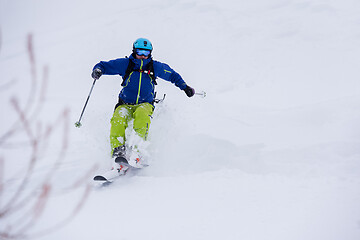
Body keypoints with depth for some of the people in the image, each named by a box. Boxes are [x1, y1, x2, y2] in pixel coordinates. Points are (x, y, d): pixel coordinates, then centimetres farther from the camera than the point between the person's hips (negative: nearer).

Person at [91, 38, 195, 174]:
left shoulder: (155, 67, 7)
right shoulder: (125, 64, 2)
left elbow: (172, 75, 23)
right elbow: (104, 66, 6)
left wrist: (185, 87, 15)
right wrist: (98, 70, -17)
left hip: (145, 104, 0)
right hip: (125, 104, 0)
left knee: (142, 114, -37)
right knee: (119, 118, -34)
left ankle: (137, 149, -48)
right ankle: (118, 150, -42)